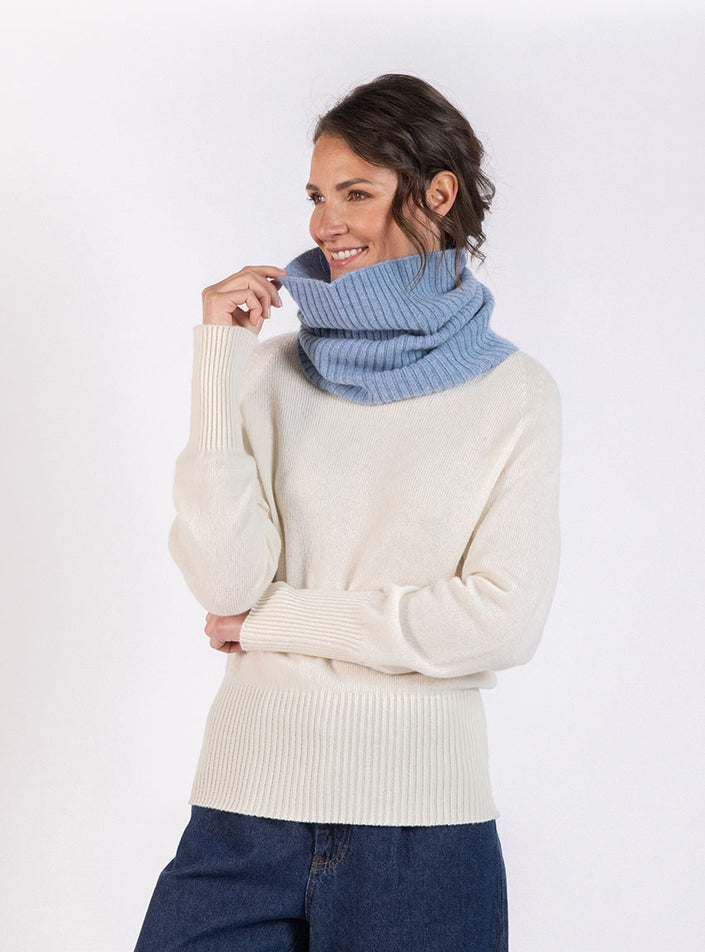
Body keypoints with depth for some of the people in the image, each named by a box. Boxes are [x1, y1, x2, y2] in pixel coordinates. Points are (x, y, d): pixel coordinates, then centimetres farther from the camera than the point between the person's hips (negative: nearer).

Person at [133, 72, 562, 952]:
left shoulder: (516, 394, 0)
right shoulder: (270, 372, 3)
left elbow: (505, 620, -8)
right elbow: (225, 582, -7)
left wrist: (277, 621, -6)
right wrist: (218, 363, -10)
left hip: (424, 821, -1)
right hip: (247, 806, 1)